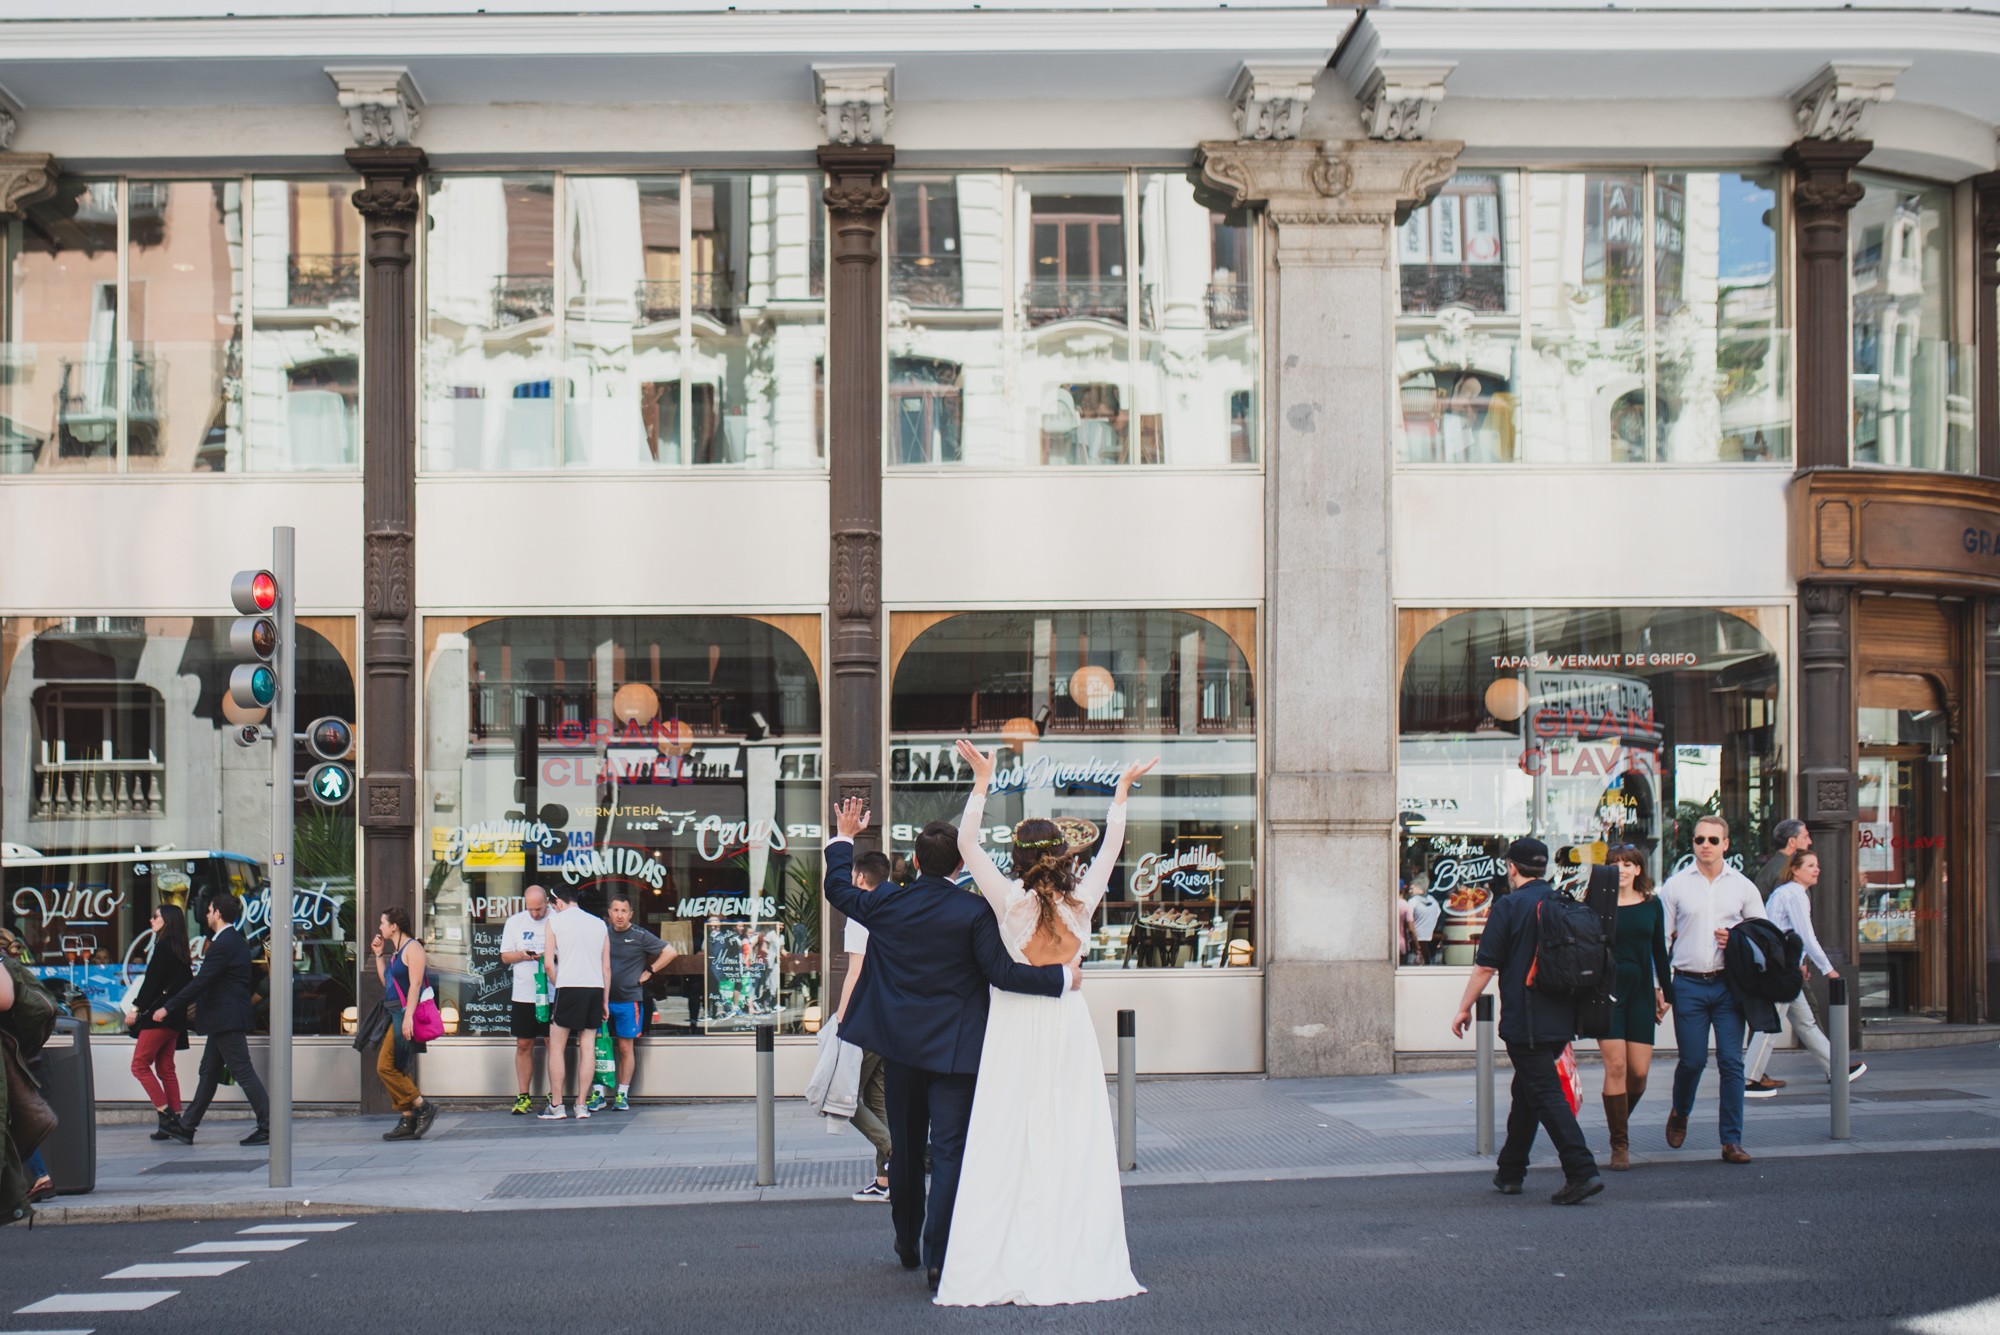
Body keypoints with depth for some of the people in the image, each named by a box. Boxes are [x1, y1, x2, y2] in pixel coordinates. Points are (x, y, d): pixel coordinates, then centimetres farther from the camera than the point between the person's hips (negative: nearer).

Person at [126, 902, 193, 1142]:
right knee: (165, 1067, 11)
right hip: (175, 1016, 9)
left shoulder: (163, 947, -12)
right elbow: (187, 983, 15)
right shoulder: (180, 949, 13)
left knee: (140, 1065, -2)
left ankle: (165, 1112, -9)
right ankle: (175, 1118, 7)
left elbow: (152, 981, -16)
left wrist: (137, 1007, -12)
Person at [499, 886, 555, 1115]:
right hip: (523, 995, 2)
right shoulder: (515, 922, 8)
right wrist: (522, 955, -11)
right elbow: (505, 956, 10)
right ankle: (524, 1096, 10)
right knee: (523, 1045, 4)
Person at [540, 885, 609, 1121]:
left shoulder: (555, 921, 2)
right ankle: (582, 1105, 5)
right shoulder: (599, 924, 14)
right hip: (595, 987, 4)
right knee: (588, 1048, 6)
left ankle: (556, 1105, 2)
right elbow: (606, 967, 13)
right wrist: (605, 1000, 17)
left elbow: (549, 963, -4)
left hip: (568, 987, -4)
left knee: (556, 1047, 4)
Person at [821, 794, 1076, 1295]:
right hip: (954, 1048, -4)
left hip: (900, 1046, 4)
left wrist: (844, 837, 29)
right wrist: (1062, 977, -10)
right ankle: (938, 1257, -11)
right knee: (949, 1150, -3)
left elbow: (837, 888, 15)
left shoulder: (886, 904, -3)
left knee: (905, 1148, 19)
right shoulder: (973, 913, -14)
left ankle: (907, 1245, 34)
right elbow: (1002, 970, -17)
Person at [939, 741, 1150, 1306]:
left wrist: (982, 781, -2)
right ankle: (1077, 1257, 8)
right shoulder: (1082, 901, -4)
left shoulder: (1010, 901, -10)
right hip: (1069, 1022, 2)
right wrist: (1121, 792, 19)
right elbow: (1111, 847, 9)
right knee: (1075, 1143, 6)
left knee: (1009, 1147, 0)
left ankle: (1005, 1267, -1)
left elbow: (966, 843, -7)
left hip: (1016, 1026, -2)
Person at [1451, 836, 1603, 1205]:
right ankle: (1511, 1171, 26)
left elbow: (1485, 966, -10)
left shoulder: (1508, 906, -9)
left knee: (1546, 1096, -8)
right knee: (1526, 1092, 19)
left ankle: (1582, 1172, -18)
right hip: (1562, 1019, 7)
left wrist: (1464, 1008, 2)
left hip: (1524, 1021, -7)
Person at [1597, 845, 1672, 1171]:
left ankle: (1620, 1118, 29)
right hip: (1608, 990, -3)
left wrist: (1666, 992, 14)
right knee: (1616, 1066, -11)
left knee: (1639, 1071, -1)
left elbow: (1659, 952, 16)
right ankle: (1619, 1145, -4)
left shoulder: (1651, 906, 9)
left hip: (1641, 991, 3)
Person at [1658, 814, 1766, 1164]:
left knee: (1731, 1063, -3)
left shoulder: (1742, 886, 7)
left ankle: (1732, 1140, 2)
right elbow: (1661, 938, 6)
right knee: (1692, 1060, 0)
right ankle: (1680, 1113, 30)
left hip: (1728, 985, 1)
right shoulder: (1675, 885, 4)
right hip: (1688, 984, -1)